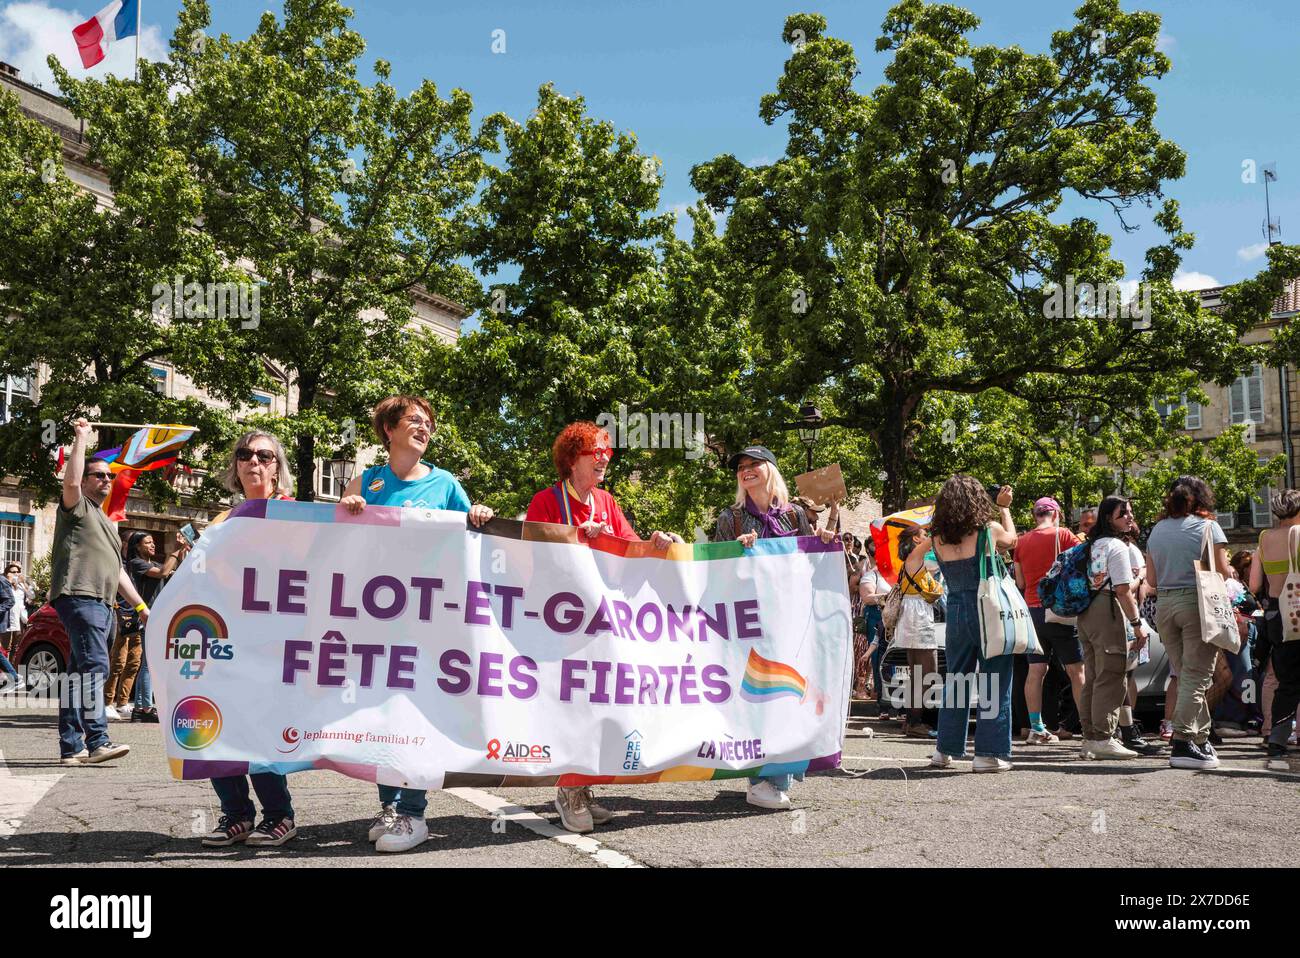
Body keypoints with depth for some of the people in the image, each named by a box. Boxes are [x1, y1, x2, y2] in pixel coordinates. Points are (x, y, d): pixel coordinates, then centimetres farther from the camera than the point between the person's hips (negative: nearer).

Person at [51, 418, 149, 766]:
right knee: (95, 665, -20)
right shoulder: (76, 506, 7)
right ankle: (97, 741, -25)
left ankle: (72, 747, 8)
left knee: (81, 672, 7)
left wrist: (140, 605, 25)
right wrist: (81, 439, -11)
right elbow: (71, 481, -18)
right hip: (78, 596, -9)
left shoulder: (106, 522, 31)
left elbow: (117, 570, 31)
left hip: (102, 604, 9)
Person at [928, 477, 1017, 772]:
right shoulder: (990, 529, -7)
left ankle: (945, 750, 21)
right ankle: (989, 753, 6)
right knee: (994, 682, 4)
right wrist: (1004, 506, 30)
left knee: (956, 680, 15)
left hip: (956, 611, 4)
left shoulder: (939, 538, 0)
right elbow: (1011, 539, 15)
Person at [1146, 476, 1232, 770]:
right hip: (1197, 604, -5)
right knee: (1196, 677, -4)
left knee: (1185, 676, 13)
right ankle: (1182, 743, -9)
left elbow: (1152, 579, 11)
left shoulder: (1157, 530, 11)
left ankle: (1201, 739, 18)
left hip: (1164, 605, 5)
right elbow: (1223, 572, -9)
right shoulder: (1207, 526, -4)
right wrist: (1229, 574, 13)